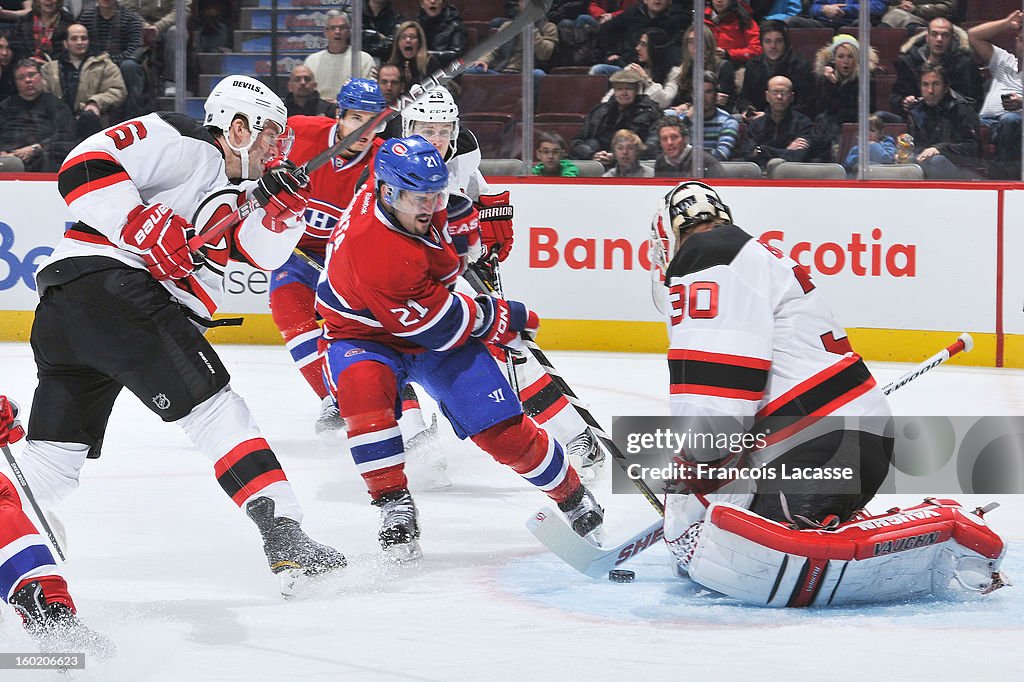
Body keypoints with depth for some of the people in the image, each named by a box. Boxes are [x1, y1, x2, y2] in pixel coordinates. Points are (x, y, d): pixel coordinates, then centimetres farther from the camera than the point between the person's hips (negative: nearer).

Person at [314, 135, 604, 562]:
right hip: (365, 334, -6)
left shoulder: (414, 191, -17)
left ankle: (573, 498, 14)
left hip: (438, 333, 6)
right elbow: (437, 325, -27)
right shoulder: (375, 254, -38)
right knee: (363, 387, -39)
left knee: (501, 427, -4)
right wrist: (498, 319, -16)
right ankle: (394, 504, -31)